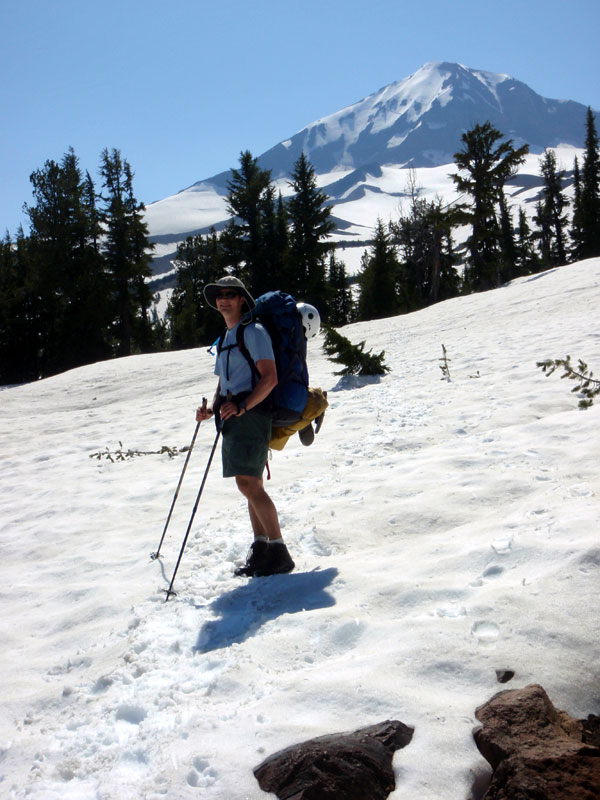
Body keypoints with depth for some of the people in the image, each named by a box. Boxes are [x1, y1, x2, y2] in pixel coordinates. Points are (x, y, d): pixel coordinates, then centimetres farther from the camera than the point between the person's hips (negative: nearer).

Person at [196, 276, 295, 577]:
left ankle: (279, 551, -10)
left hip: (250, 414, -9)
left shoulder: (253, 331, -5)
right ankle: (260, 548, 14)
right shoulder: (226, 339, 23)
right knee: (251, 485, 9)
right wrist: (211, 409, 8)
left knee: (248, 484, -15)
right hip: (233, 416, 9)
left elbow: (270, 378, -15)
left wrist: (241, 406, -25)